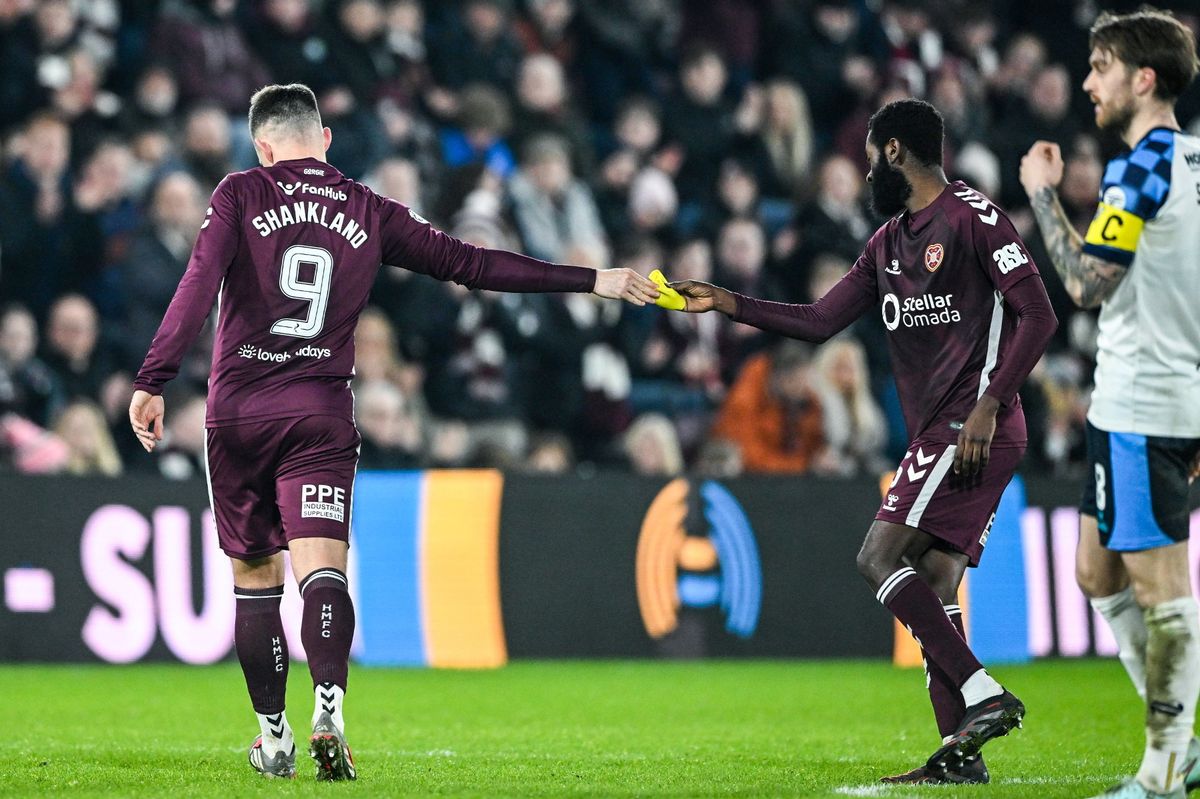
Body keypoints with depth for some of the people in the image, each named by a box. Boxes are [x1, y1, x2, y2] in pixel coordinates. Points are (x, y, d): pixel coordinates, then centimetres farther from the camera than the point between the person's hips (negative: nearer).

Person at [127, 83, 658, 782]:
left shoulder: (240, 195, 3)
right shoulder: (370, 213, 8)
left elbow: (199, 286, -10)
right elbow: (471, 265, 9)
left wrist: (154, 382, -13)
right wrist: (593, 281, 14)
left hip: (238, 411, 0)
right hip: (322, 412, 0)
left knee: (254, 578, 11)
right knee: (322, 567, -9)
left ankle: (274, 736, 14)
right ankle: (329, 712, -32)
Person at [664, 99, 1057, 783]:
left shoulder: (973, 217, -8)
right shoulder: (889, 243, 20)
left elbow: (1038, 315, -13)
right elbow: (820, 321, 22)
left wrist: (989, 404, -20)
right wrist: (726, 303, 15)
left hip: (976, 430, -9)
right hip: (939, 435, 9)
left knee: (881, 556, -15)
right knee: (932, 588, 4)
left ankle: (984, 696, -18)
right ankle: (960, 753, 3)